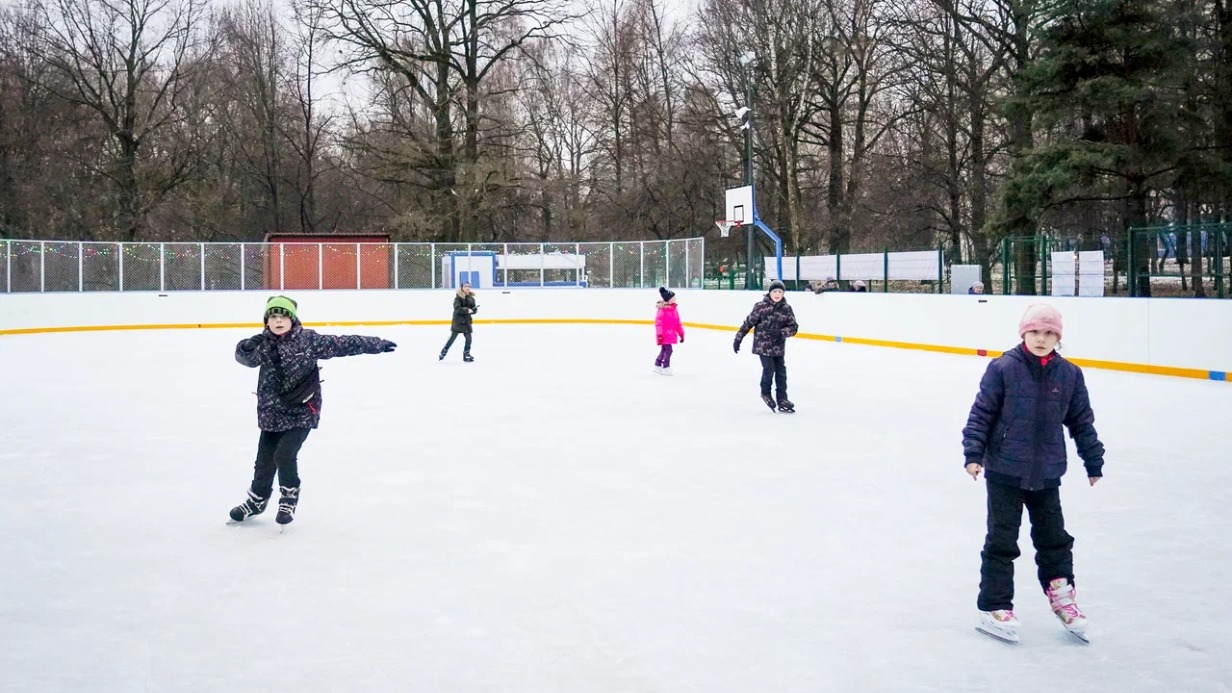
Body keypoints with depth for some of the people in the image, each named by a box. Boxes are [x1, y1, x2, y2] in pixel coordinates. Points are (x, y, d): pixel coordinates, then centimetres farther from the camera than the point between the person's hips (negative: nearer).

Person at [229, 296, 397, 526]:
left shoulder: (308, 340, -9)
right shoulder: (263, 343, -1)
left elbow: (342, 344, -6)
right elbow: (246, 358, -13)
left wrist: (377, 344, -5)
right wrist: (246, 349, -38)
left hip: (302, 413, -3)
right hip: (272, 413, 3)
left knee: (284, 455, -14)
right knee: (264, 459, 13)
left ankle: (290, 496, 13)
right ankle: (257, 500, 37)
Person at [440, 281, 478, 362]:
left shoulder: (471, 298, 6)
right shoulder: (458, 297, -11)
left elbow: (474, 310, 7)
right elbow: (457, 308, -23)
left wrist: (474, 310, -15)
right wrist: (466, 310, -27)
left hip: (467, 322, 5)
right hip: (458, 321, -5)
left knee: (468, 338, 1)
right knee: (453, 337, 1)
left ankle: (466, 354, 14)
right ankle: (443, 352, 16)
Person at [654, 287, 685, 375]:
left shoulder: (674, 310, 9)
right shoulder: (662, 311, -17)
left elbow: (678, 323, 16)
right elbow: (658, 323, -18)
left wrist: (681, 334, 17)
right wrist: (659, 335, -21)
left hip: (671, 334, 9)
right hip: (664, 335, -9)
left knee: (664, 350, 16)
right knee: (668, 350, -11)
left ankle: (657, 366, 28)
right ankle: (666, 367, -2)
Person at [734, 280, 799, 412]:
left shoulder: (787, 309, 1)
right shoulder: (761, 306, -8)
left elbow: (793, 327, -1)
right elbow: (748, 322, -2)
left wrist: (781, 333, -20)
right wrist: (738, 339, -1)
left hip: (778, 347, 3)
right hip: (763, 345, -3)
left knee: (781, 372, 3)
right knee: (769, 369, -11)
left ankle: (782, 399, 13)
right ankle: (765, 393, 15)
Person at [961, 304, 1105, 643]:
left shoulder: (1069, 374, 1)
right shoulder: (1003, 368, -10)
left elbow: (1082, 421, 11)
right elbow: (981, 412, -7)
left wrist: (1094, 462, 15)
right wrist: (973, 453, -12)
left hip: (1046, 474, 4)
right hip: (1005, 470, -4)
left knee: (1054, 538, 15)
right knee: (1002, 541, 2)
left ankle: (1061, 595, 33)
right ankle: (994, 607, 10)